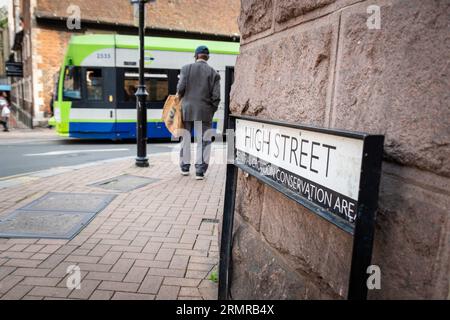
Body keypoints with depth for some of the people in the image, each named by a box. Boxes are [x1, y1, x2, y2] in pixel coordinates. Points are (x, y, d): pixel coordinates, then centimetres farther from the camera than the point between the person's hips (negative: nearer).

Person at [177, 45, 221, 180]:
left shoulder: (186, 68, 1)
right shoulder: (213, 73, 1)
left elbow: (181, 87, -7)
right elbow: (216, 96, -3)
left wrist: (179, 96, 13)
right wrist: (212, 111, 7)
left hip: (187, 108, 1)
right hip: (204, 111, -1)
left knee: (185, 139, 14)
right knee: (203, 140, 3)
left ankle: (185, 167, 25)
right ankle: (200, 170, 1)